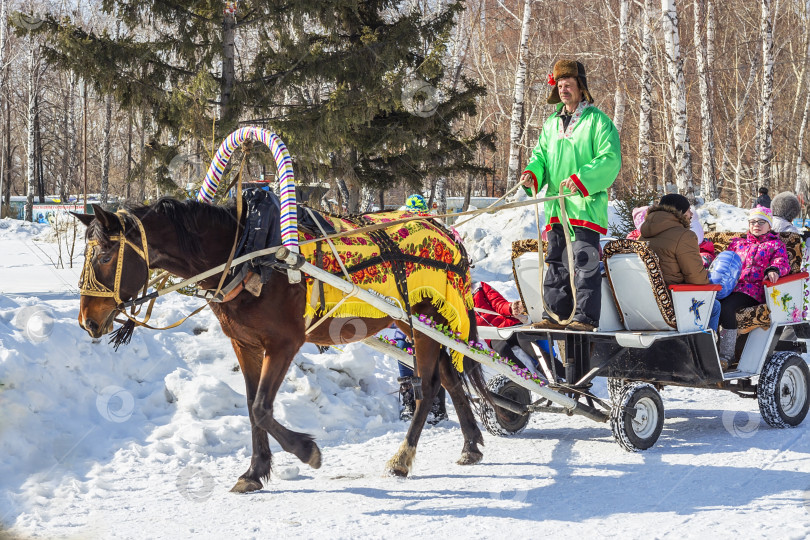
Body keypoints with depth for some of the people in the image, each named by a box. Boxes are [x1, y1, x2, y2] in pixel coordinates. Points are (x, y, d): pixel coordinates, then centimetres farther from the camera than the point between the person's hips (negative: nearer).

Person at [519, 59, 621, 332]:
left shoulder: (597, 121, -3)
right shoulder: (551, 124, 18)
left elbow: (610, 159, -11)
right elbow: (541, 155, 22)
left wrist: (580, 179, -23)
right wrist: (531, 174, -1)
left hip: (586, 205, -7)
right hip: (556, 205, 7)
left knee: (585, 263, -8)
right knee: (557, 263, 9)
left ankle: (586, 317, -5)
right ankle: (555, 315, 15)